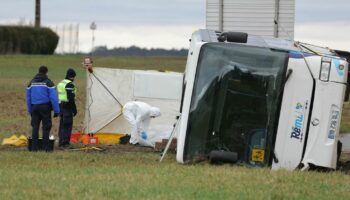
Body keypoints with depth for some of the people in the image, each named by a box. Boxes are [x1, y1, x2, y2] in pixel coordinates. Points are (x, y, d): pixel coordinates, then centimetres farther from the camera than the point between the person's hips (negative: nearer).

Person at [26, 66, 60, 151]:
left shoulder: (32, 82, 11)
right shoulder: (48, 82, -5)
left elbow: (28, 97, 14)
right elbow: (53, 97, -10)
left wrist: (30, 110, 20)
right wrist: (56, 110, -7)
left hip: (34, 107, 4)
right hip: (45, 107, -4)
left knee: (35, 127, 9)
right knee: (46, 127, 0)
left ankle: (34, 147, 7)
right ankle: (46, 147, -3)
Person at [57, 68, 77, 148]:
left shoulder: (60, 83, 16)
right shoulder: (70, 85, -13)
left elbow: (57, 96, 20)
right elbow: (71, 98, -19)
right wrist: (74, 109, -14)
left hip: (60, 105, 9)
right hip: (67, 107, -9)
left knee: (62, 124, 14)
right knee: (67, 125, -6)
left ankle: (61, 142, 18)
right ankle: (65, 142, -8)